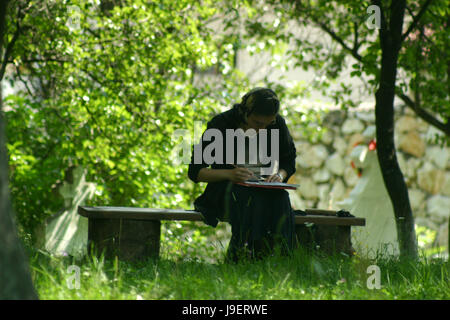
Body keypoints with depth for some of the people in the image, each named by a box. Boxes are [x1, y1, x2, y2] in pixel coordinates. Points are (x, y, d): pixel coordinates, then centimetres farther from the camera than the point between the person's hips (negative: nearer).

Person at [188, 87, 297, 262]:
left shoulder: (277, 124, -1)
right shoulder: (221, 123, -11)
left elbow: (289, 162, 14)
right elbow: (195, 171, -9)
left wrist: (280, 175, -11)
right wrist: (230, 173, -26)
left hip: (263, 188, 3)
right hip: (227, 188, -3)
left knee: (280, 198, -32)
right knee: (249, 199, -37)